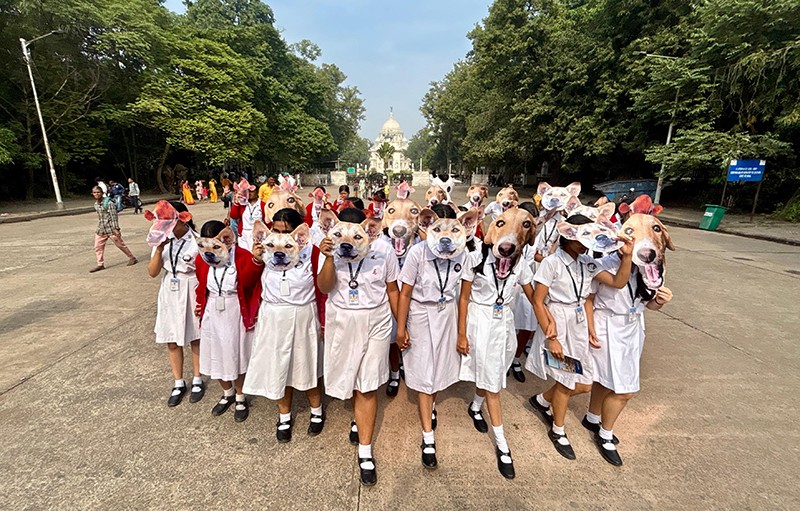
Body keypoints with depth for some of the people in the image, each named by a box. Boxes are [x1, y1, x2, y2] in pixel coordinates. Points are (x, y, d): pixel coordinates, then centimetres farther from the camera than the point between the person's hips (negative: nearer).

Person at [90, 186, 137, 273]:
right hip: (101, 230, 7)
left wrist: (116, 229, -19)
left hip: (111, 229, -7)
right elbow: (100, 217, 18)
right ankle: (100, 264, 15)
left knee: (120, 244, 3)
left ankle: (132, 258, 18)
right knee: (98, 247, 6)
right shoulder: (96, 204, 8)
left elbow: (114, 216, -15)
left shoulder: (108, 203, -13)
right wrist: (100, 227, 20)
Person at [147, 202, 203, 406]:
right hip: (169, 294, 5)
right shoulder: (163, 240, 0)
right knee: (172, 341, 14)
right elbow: (153, 272, -3)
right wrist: (159, 249, -16)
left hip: (192, 293, -5)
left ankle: (197, 380, 30)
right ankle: (179, 383, 32)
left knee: (196, 338, 11)